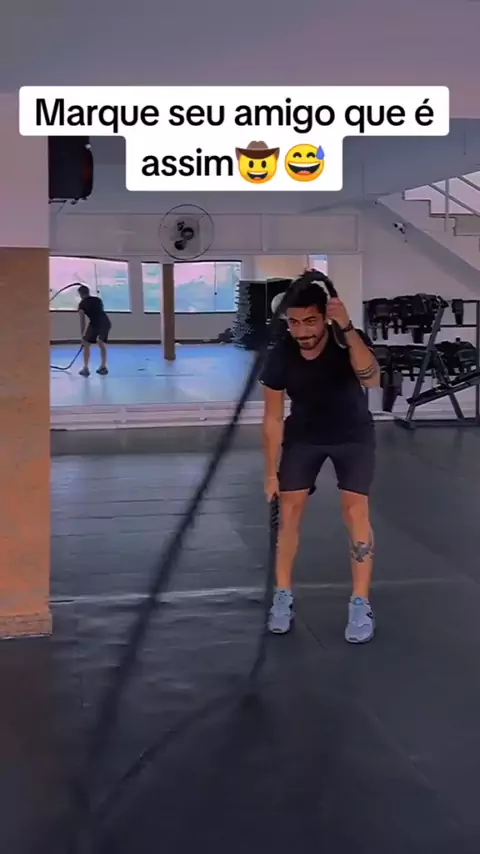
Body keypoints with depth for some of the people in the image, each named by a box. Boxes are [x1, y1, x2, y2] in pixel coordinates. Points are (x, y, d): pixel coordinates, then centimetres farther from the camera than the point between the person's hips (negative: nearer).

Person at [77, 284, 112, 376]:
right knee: (102, 344, 25)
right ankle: (103, 367, 25)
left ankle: (86, 368, 2)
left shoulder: (82, 304, 11)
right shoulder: (98, 299, 26)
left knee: (86, 344, 9)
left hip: (95, 323, -5)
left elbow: (82, 320, 7)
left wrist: (82, 334, 9)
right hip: (106, 322, 5)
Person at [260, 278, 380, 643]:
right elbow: (273, 418, -12)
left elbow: (372, 379, -48)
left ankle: (361, 604, -2)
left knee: (356, 509, -11)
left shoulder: (349, 341, -27)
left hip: (354, 435, -2)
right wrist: (272, 473, -9)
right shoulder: (280, 357, -22)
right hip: (303, 436, 2)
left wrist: (347, 328, -55)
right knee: (289, 509, -2)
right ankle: (283, 596, 13)